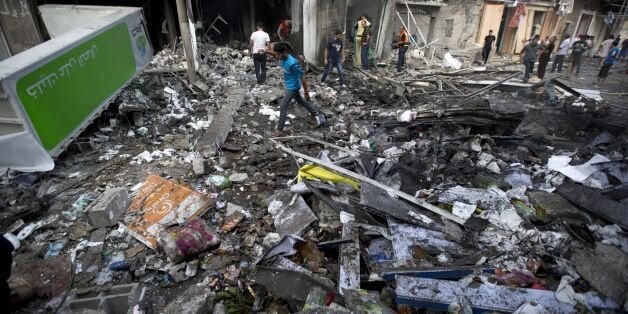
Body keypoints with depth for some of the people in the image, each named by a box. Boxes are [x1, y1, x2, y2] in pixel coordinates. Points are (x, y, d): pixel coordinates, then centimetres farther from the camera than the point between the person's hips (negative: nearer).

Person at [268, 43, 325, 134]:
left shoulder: (292, 63, -33)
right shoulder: (282, 58, -12)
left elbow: (301, 78, -24)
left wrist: (306, 91, -18)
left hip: (292, 87, -9)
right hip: (288, 85, 9)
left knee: (283, 107, -4)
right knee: (301, 101, 24)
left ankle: (279, 129, 9)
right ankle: (316, 114, 41)